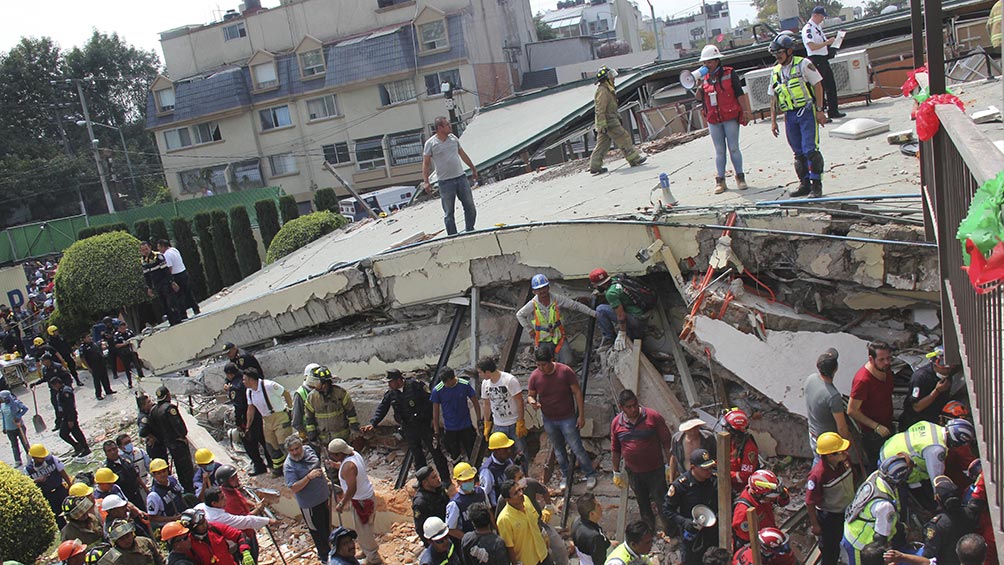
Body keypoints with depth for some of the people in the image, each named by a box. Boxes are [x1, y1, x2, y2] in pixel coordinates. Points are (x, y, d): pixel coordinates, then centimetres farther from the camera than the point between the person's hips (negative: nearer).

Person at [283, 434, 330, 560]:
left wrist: (324, 479, 19)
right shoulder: (289, 466, -25)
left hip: (323, 497, 7)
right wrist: (308, 477, -38)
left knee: (327, 527, 26)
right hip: (310, 504, -7)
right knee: (318, 531, 12)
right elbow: (294, 488, -31)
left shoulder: (308, 449, -6)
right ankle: (324, 555, 33)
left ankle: (328, 548, 48)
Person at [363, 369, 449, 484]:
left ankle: (446, 478, 12)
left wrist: (432, 419, -11)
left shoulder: (416, 385, -16)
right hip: (408, 429, 5)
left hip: (424, 424, -5)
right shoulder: (390, 394, -1)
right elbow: (381, 409, 0)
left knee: (435, 451, 2)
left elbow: (429, 401, -11)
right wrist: (372, 423, -14)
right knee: (417, 454, 14)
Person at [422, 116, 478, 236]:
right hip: (445, 182, -5)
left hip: (461, 177, 5)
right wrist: (426, 182, -13)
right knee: (449, 213, 1)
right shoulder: (430, 143, -7)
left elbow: (463, 155, 19)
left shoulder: (453, 138, 8)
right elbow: (425, 163, -6)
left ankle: (470, 232, 24)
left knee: (470, 207, 9)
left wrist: (473, 169, 24)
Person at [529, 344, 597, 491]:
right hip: (549, 421, 3)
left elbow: (577, 392, -11)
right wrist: (532, 402, -25)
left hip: (567, 418, -3)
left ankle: (591, 475, 22)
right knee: (558, 450, 19)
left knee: (577, 448, 1)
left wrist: (581, 415, -11)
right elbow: (530, 395, 1)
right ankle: (566, 475, 40)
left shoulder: (565, 371, -20)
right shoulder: (535, 376, -12)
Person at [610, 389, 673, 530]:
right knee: (643, 504, 18)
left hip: (655, 470, -3)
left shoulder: (653, 417, -13)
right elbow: (615, 451, 8)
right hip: (633, 473, 3)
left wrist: (669, 466, -8)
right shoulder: (616, 423, -3)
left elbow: (666, 442, -7)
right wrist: (616, 473, 10)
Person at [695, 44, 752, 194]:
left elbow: (740, 94, -3)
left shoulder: (729, 74, -2)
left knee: (734, 148, 0)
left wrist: (746, 111, -8)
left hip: (730, 118, -4)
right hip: (713, 121, 4)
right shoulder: (704, 78, 10)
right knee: (719, 151, 6)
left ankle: (740, 176, 11)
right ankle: (720, 180, 9)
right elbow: (699, 98, 12)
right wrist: (699, 85, -5)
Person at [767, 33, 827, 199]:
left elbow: (817, 85, -4)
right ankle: (804, 184, 16)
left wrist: (819, 110, -10)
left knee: (810, 150, -10)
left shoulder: (803, 64, -3)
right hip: (790, 116, 5)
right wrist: (773, 120, 12)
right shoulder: (776, 72, 13)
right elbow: (773, 98, 17)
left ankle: (816, 185, -4)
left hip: (807, 112, -5)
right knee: (799, 152, 8)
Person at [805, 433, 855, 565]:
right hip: (829, 516, -7)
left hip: (848, 510, 7)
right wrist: (815, 525, -16)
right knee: (830, 548, 17)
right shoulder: (818, 474, -37)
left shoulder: (845, 460, -17)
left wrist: (854, 499, 18)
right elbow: (810, 502, -26)